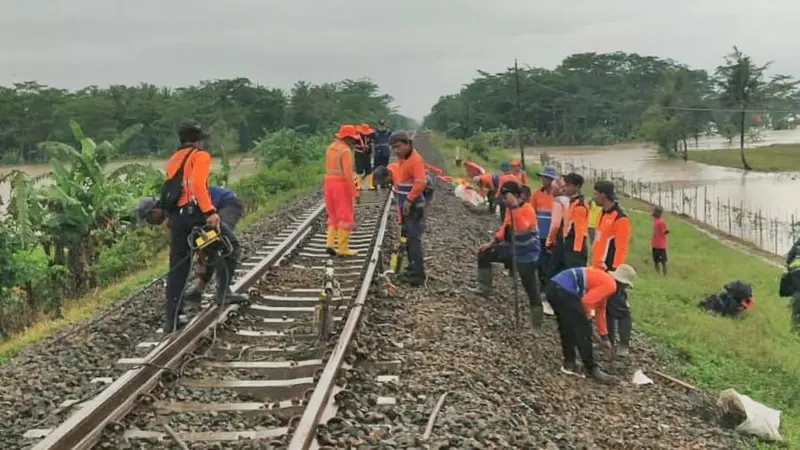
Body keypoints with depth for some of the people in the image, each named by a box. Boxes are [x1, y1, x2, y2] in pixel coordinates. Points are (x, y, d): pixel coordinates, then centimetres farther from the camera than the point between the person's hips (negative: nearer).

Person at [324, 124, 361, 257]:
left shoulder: (330, 148, 11)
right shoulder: (346, 151, -14)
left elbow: (329, 168, 12)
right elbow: (348, 174, -19)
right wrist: (354, 192, -16)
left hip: (329, 183, 8)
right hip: (342, 185, -8)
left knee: (333, 215, 18)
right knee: (345, 217, 1)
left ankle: (330, 243, 8)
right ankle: (342, 248, 4)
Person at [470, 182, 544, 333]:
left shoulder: (528, 209, -24)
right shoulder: (512, 208, 1)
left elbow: (521, 228, -43)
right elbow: (506, 227, 15)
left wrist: (514, 207, -44)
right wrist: (492, 242, 12)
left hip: (527, 255, -8)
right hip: (513, 249, 9)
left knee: (531, 290, -4)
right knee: (484, 254, 13)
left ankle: (537, 326, 3)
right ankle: (484, 288, 23)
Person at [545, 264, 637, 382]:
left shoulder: (603, 280, 29)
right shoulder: (610, 285, -1)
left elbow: (600, 310, 37)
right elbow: (586, 301, -11)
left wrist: (604, 337, 42)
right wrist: (587, 321, 8)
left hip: (553, 287, 10)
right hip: (564, 291, -10)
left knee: (566, 328, 24)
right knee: (583, 330, 3)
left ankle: (569, 363, 30)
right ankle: (591, 369, 12)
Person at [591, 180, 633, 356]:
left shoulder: (620, 218, -16)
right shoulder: (603, 214, 13)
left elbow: (621, 248, -18)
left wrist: (615, 270, -20)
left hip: (611, 271, -9)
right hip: (599, 270, 9)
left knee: (618, 307, -4)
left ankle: (623, 345, 2)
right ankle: (609, 340, 23)